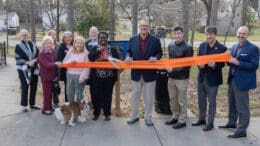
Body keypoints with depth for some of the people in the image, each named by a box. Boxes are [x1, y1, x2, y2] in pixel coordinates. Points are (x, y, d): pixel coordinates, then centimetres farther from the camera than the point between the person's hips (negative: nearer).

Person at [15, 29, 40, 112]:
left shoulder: (33, 45, 8)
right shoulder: (18, 46, -4)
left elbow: (38, 55, 10)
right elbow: (18, 59, -8)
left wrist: (35, 60, -10)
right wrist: (27, 62, -19)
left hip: (34, 69, 5)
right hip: (23, 69, -4)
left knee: (34, 87, 10)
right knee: (25, 87, 0)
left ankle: (32, 104, 23)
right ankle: (24, 105, 10)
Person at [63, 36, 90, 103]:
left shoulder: (86, 53, -4)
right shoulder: (70, 52, 9)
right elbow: (64, 62, 8)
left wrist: (83, 77, -17)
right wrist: (70, 62, -13)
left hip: (79, 76, -4)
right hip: (70, 75, 4)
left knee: (79, 95, 1)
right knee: (69, 94, 12)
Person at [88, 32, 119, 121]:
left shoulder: (112, 49, 6)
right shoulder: (94, 49, 8)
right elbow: (90, 57, -10)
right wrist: (99, 50, -17)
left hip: (109, 77, 0)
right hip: (97, 76, 0)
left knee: (107, 95, 5)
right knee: (97, 95, 4)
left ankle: (107, 114, 16)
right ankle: (96, 113, 17)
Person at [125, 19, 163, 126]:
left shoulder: (155, 40, -2)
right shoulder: (133, 39, 4)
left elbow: (159, 53, 3)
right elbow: (129, 51, 11)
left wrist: (155, 57, -18)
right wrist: (128, 57, -10)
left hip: (149, 73, -2)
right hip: (136, 72, 2)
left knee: (149, 97, 7)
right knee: (135, 96, 11)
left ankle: (148, 117, 21)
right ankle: (134, 116, 25)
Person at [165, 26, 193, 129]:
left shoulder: (187, 48, -12)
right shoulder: (170, 46, 8)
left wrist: (174, 69, -20)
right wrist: (168, 66, -2)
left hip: (182, 78, -6)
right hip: (171, 77, 6)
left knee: (182, 101, 3)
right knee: (173, 99, 15)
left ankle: (182, 121, 14)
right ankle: (175, 117, 29)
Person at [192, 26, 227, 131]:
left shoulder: (222, 48, -11)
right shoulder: (202, 46, 4)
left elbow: (222, 63, -9)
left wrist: (214, 65, -28)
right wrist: (199, 64, -13)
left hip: (213, 79, -5)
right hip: (202, 77, 6)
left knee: (211, 101, 5)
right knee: (201, 100, 17)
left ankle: (210, 123, 17)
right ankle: (201, 119, 32)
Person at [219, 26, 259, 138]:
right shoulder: (234, 47, 10)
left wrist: (237, 63, -24)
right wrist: (229, 59, -7)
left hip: (242, 81, -8)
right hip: (232, 79, 8)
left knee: (242, 107, 0)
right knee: (232, 104, 22)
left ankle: (241, 131, 8)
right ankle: (232, 123, 39)